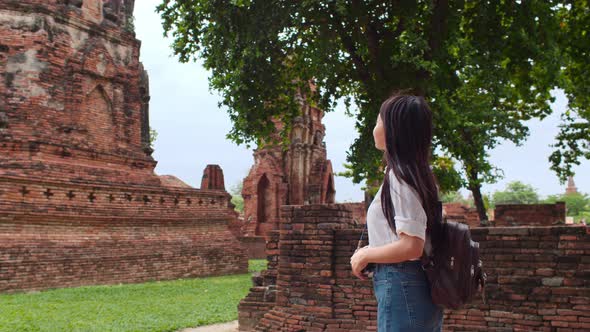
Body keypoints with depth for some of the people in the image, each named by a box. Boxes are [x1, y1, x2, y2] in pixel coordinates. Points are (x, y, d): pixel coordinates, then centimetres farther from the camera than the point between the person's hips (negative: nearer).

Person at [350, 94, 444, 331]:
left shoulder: (399, 175, -15)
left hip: (401, 287, -9)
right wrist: (371, 251, 17)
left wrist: (365, 255, -9)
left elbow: (411, 246, -22)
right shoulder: (419, 173, 13)